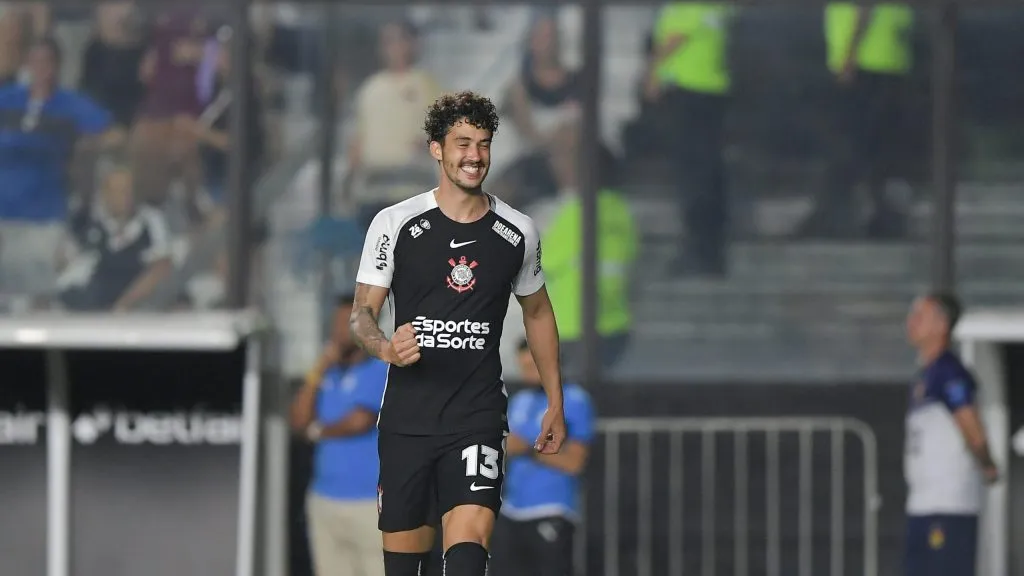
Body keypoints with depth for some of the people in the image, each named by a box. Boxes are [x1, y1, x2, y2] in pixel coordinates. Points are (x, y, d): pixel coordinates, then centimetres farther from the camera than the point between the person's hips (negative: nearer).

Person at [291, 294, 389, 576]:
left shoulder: (384, 370, -6)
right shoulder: (331, 374, 13)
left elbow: (360, 421, -17)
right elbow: (299, 420, 5)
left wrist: (319, 431, 2)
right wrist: (318, 370, -2)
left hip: (371, 503, -7)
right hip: (325, 500, 7)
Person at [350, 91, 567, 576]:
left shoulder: (518, 232, 5)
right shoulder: (395, 224, -1)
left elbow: (537, 313, 20)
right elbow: (362, 314, 0)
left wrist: (555, 404, 19)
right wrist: (386, 348, -24)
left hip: (478, 420, 0)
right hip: (407, 420, 0)